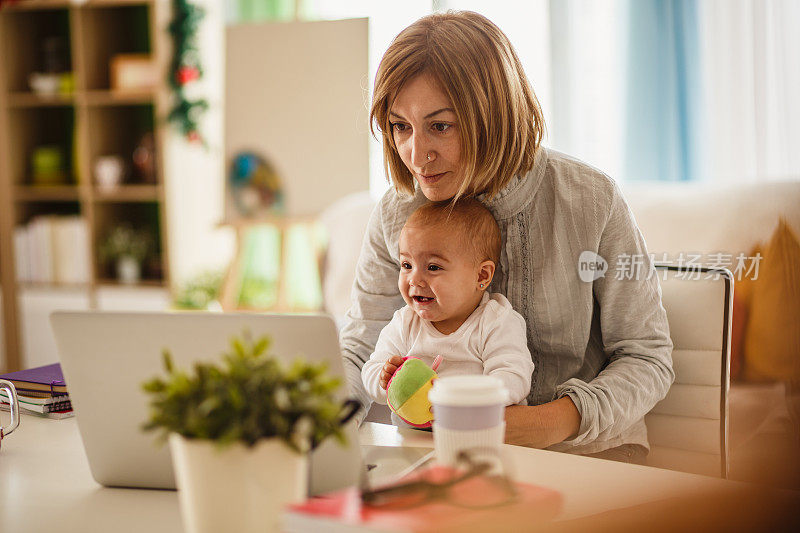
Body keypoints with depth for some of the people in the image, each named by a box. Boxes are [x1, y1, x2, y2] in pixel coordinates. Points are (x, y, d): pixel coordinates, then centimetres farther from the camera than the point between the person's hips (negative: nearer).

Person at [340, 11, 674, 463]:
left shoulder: (592, 201, -11)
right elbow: (359, 354, 5)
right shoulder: (396, 216, -2)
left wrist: (555, 421, -25)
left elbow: (648, 358, -7)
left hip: (584, 445, -2)